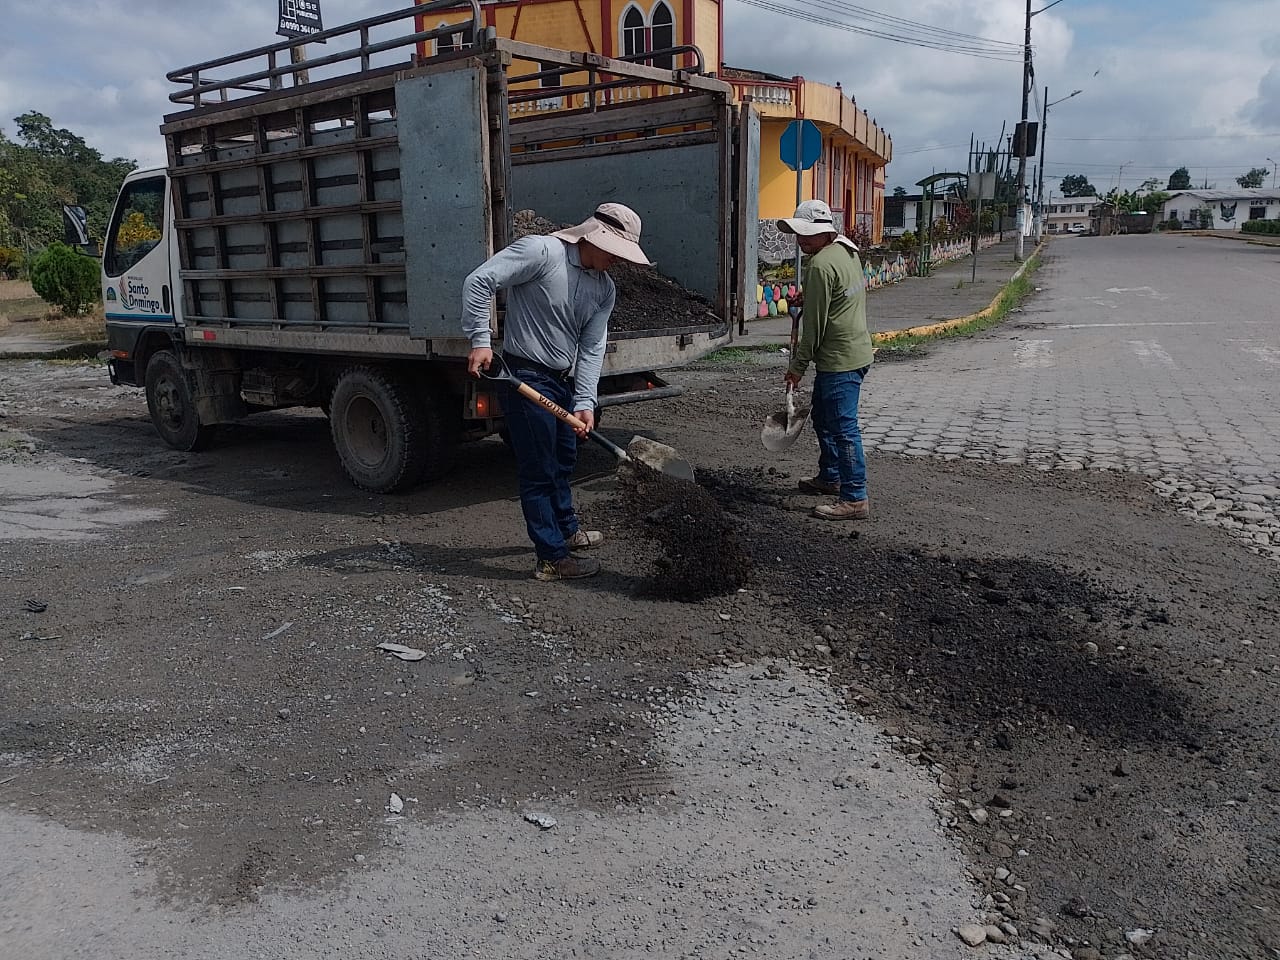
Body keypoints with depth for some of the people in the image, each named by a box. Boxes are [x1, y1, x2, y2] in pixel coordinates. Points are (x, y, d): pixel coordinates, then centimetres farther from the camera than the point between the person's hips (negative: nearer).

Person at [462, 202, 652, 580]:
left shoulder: (605, 289, 5)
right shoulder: (541, 251, -17)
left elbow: (592, 347, 0)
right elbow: (479, 282, -20)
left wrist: (584, 402, -10)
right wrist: (480, 340, -23)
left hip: (562, 380, 8)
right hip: (525, 377, -8)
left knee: (563, 461, 23)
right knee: (540, 470, -1)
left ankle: (566, 530, 43)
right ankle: (552, 558, 8)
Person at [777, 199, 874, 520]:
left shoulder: (821, 265, -19)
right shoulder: (846, 251, 11)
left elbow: (814, 324, -18)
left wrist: (798, 366, -11)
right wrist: (807, 298, 15)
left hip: (839, 360, -11)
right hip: (855, 351, 11)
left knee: (843, 428, -7)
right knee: (823, 418, 22)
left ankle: (855, 499, -3)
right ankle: (830, 477, 36)